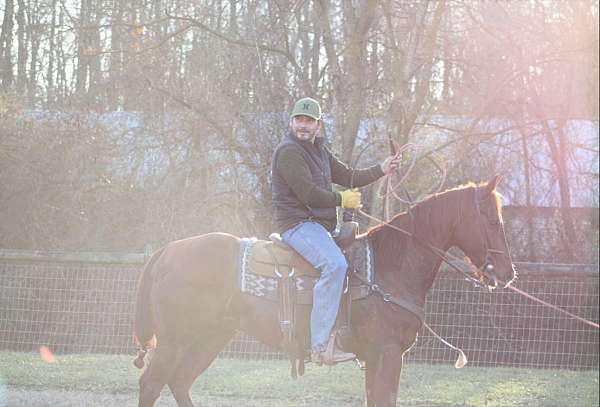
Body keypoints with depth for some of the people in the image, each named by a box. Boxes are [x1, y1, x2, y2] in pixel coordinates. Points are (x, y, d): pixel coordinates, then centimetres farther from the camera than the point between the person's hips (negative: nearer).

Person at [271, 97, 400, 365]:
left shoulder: (319, 151, 21)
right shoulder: (288, 151, -9)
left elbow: (349, 177, 22)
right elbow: (307, 192, -17)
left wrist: (381, 170, 9)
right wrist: (342, 200, -7)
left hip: (319, 226, 10)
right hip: (297, 223, -10)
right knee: (335, 264, -33)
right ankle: (321, 345, -38)